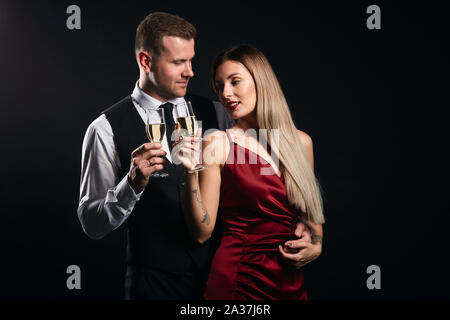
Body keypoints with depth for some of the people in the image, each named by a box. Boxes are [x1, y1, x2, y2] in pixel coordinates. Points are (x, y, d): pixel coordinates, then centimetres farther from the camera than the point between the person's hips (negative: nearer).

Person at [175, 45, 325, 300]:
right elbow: (202, 232, -9)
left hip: (292, 281, 4)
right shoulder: (218, 143, -6)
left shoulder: (301, 141, 4)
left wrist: (316, 246, -1)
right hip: (237, 278, -4)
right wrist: (192, 173, -19)